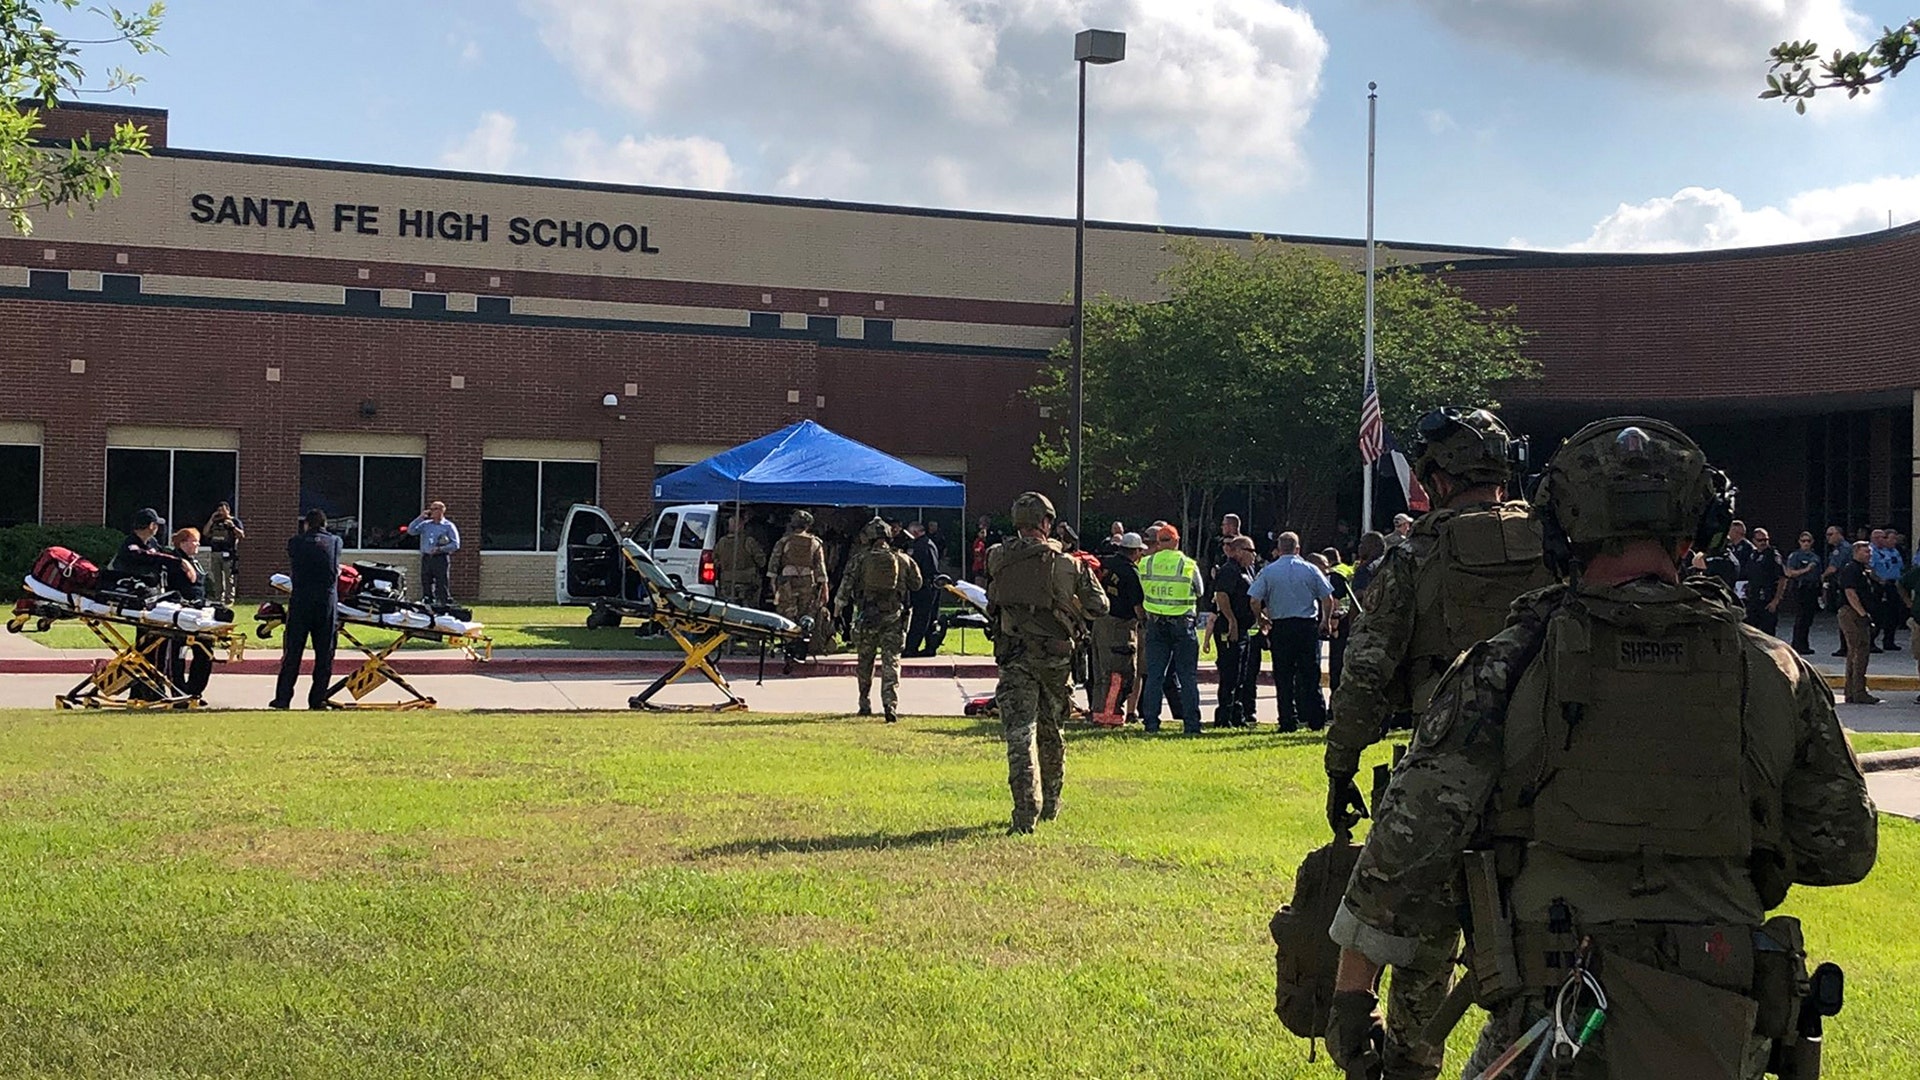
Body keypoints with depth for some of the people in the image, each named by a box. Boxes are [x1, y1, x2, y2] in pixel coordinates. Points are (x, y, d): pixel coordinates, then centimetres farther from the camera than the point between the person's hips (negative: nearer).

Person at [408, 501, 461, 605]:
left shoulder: (449, 526, 3)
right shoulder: (425, 524, 16)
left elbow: (455, 545, -3)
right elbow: (411, 531, 6)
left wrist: (440, 549, -16)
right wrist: (420, 518, 1)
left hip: (441, 558, -4)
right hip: (426, 558, 5)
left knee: (443, 588, -7)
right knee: (426, 588, 6)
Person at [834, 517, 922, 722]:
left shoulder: (859, 560, -1)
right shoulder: (903, 560, 3)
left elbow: (846, 586, -5)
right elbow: (916, 584, 12)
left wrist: (837, 612, 0)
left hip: (866, 618, 0)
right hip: (893, 619, 0)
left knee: (865, 662, 15)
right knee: (891, 662, -2)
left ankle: (865, 705, 24)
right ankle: (891, 704, -17)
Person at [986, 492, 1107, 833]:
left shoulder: (997, 558, -3)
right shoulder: (1067, 563, -7)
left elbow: (991, 603, 8)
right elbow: (1099, 606, -1)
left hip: (1014, 656, -1)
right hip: (1055, 655, 1)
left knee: (1020, 731, -4)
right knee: (1050, 731, 18)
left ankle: (1026, 812, -17)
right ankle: (1050, 804, 32)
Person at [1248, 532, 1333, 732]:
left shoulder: (1268, 572, -1)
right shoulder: (1310, 570, 1)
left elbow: (1254, 601, -6)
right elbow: (1328, 598, 1)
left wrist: (1261, 620, 12)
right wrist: (1326, 621, 16)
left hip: (1280, 627, -1)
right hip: (1308, 625, 1)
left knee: (1284, 678, 4)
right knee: (1310, 676, 6)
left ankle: (1288, 721, 3)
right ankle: (1316, 720, 5)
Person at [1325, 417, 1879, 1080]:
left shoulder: (1507, 666, -5)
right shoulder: (1776, 672, 2)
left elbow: (1410, 836, -8)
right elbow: (1844, 849, 11)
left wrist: (1351, 991, 1)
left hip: (1553, 1024, -2)